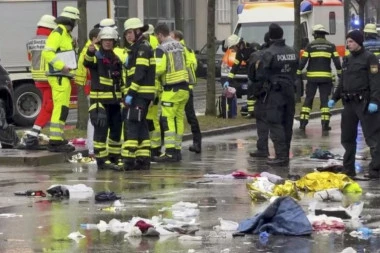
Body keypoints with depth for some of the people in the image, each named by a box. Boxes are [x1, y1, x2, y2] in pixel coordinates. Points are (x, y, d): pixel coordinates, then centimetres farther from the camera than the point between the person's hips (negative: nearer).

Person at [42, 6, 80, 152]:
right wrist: (62, 66, -26)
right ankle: (55, 141, -17)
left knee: (61, 108, 16)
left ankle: (57, 139, 23)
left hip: (63, 77, 11)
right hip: (58, 77, -11)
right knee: (61, 108, -14)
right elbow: (47, 52, -22)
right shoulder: (58, 33, -12)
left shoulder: (66, 34, 20)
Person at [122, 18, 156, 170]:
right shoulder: (135, 49, 22)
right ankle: (143, 159, 12)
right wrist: (128, 92, 19)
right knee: (141, 126, 10)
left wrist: (131, 93, -22)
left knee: (132, 124, -13)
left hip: (140, 93, -10)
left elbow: (140, 73, -19)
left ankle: (129, 158, -17)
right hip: (139, 94, 10)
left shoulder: (142, 48, -10)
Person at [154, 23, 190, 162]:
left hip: (171, 89, -7)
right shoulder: (179, 45, 12)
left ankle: (170, 152, -10)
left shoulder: (161, 49, -12)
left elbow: (160, 69, -18)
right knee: (179, 118, 11)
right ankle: (177, 149, 14)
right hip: (184, 86, 7)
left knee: (168, 119, -5)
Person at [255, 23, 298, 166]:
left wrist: (261, 86, 8)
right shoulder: (292, 52, 7)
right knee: (287, 124, 12)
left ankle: (281, 156, -12)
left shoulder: (269, 53, -14)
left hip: (274, 92, -7)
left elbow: (260, 75, -9)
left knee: (275, 124, -5)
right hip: (289, 90, 7)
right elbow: (295, 71, 11)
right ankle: (285, 155, 17)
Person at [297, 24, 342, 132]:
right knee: (325, 99, 4)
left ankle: (303, 122, 2)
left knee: (308, 99, 7)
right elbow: (336, 60, 1)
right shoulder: (331, 46, 4)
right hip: (326, 77, 1)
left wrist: (299, 72, 3)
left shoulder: (310, 45, 0)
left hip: (312, 77, -1)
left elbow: (303, 60, -4)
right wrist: (339, 73, 10)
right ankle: (325, 124, -3)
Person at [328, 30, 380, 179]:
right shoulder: (347, 60, 16)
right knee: (347, 137, 11)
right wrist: (334, 98, 17)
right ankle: (348, 169, 19)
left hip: (364, 103, -8)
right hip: (349, 103, 8)